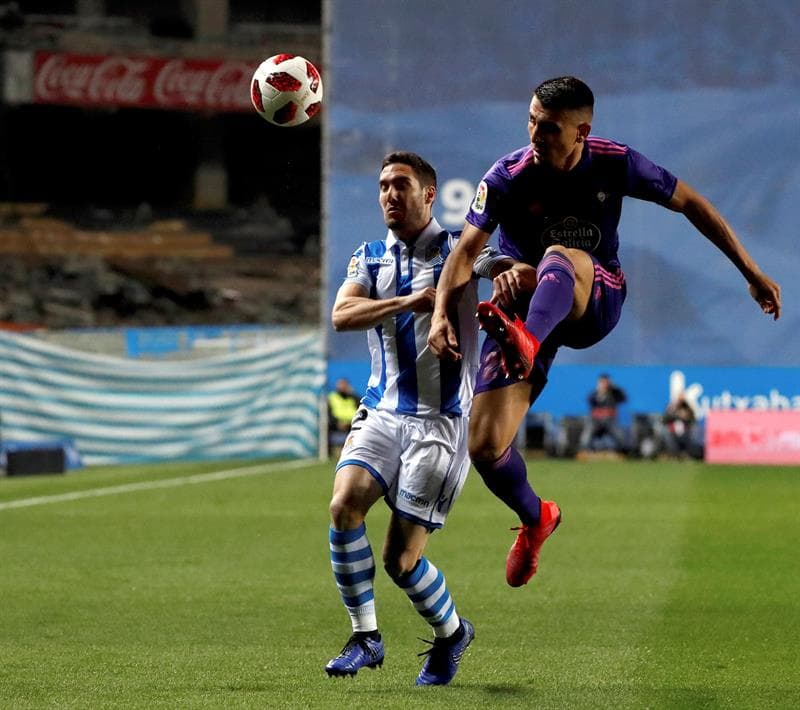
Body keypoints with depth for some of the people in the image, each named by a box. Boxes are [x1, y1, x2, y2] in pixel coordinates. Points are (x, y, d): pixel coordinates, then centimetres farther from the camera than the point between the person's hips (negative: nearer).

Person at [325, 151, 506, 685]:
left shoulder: (458, 249, 1)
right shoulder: (370, 257, 11)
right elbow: (342, 315, -6)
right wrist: (409, 301, -20)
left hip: (441, 419, -4)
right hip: (383, 414, 4)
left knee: (401, 559, -7)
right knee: (345, 504, -23)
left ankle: (451, 633, 22)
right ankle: (365, 637, -8)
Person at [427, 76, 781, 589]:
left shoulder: (615, 164, -9)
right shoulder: (507, 177, -12)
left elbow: (690, 203, 3)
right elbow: (467, 249, -18)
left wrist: (751, 272, 5)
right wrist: (442, 313, -36)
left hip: (594, 301, -1)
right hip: (525, 306, 1)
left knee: (559, 257, -38)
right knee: (485, 446, -11)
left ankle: (528, 344, -68)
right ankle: (536, 518, 21)